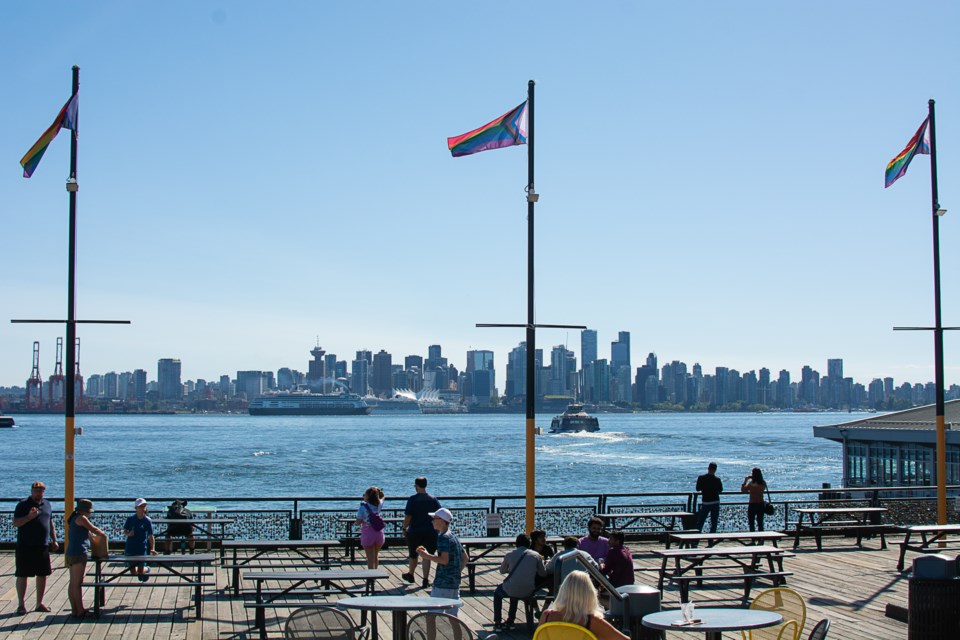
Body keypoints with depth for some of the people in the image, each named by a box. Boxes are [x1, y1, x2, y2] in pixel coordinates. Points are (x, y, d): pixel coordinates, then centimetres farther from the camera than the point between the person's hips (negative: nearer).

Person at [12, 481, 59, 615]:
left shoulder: (47, 505, 13)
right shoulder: (23, 504, -5)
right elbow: (15, 523, -11)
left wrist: (54, 540, 19)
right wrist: (29, 517, -25)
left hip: (43, 546, 6)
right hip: (25, 547, -5)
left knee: (42, 575, 9)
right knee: (22, 575, -1)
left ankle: (39, 603, 20)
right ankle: (21, 604, 7)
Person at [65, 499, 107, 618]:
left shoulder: (74, 519, 19)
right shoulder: (81, 518, -10)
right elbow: (94, 529, -4)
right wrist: (103, 534, 12)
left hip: (71, 553, 10)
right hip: (78, 554, -10)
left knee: (73, 583, 10)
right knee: (77, 584, -7)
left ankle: (74, 610, 14)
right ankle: (80, 611, -5)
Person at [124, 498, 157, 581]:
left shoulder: (147, 520, -6)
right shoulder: (130, 519, -2)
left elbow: (151, 536, -4)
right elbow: (124, 531, 7)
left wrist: (152, 549, -13)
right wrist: (128, 534, -16)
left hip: (142, 549, -2)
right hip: (130, 548, 2)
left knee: (140, 571, -3)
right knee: (133, 571, 6)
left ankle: (147, 569, 32)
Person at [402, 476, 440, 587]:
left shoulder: (412, 499, -9)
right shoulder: (433, 499, 1)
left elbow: (408, 516, -11)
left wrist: (404, 528, 2)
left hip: (415, 531, -2)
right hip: (431, 532, 2)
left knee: (413, 555, 16)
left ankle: (410, 575, 35)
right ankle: (426, 580, 1)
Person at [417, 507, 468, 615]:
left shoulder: (443, 537, -13)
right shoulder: (454, 537, 15)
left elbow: (444, 560, -22)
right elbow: (465, 558, 21)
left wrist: (427, 556, -13)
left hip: (443, 583, -9)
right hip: (455, 582, 9)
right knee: (452, 614, 11)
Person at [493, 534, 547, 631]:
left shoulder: (509, 555, 1)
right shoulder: (536, 555, 2)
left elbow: (502, 571, 17)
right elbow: (543, 574, 11)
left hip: (510, 591, -2)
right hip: (528, 593, 2)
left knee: (497, 592, 32)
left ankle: (497, 623, 25)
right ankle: (510, 621, 40)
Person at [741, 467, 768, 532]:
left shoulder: (751, 484, -18)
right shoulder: (763, 483, -3)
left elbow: (743, 490, -5)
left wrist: (745, 480, -1)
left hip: (752, 505, -5)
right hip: (761, 505, 5)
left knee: (752, 524, 5)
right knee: (760, 523, 14)